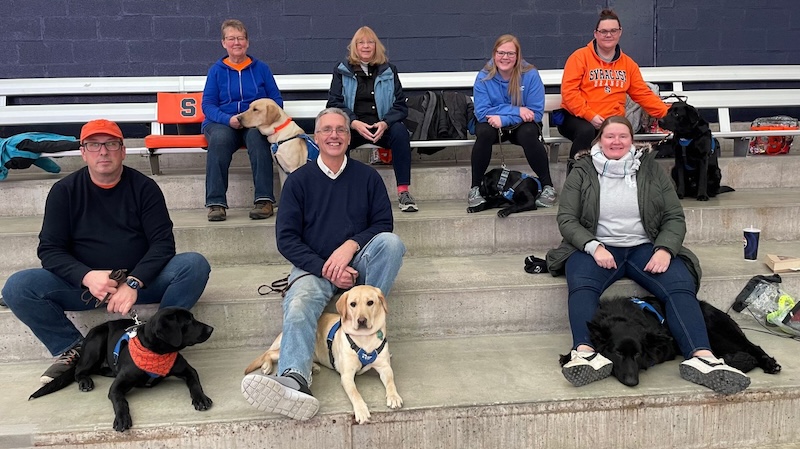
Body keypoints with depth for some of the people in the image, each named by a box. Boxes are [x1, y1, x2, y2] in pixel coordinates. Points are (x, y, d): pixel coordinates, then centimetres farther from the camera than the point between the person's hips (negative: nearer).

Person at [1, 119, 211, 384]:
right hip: (83, 283, 1)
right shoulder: (64, 191, 2)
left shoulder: (144, 187, -1)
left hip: (141, 280, -1)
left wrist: (133, 283, -25)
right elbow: (50, 250, -4)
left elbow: (163, 242, -8)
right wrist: (87, 277, -25)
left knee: (195, 265, -26)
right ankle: (72, 348, -3)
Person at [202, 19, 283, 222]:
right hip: (222, 123, 0)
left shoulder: (261, 68, 14)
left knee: (257, 136, -36)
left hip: (255, 123, 0)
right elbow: (207, 104, 4)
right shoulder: (216, 70, 12)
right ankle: (216, 203, -36)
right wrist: (228, 119, -16)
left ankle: (264, 199, -38)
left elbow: (276, 100, 11)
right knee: (220, 139, -35)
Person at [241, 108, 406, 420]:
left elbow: (384, 223, 4)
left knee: (391, 242, -29)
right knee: (299, 304, -34)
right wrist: (326, 269, -15)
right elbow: (286, 239, 0)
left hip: (358, 264, 2)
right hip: (313, 266, -1)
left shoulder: (367, 176, 10)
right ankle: (294, 380, -59)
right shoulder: (299, 180, 7)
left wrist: (350, 246, -16)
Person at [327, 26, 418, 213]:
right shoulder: (342, 71, 11)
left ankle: (403, 191, -30)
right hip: (352, 126, 0)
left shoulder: (388, 70, 14)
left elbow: (400, 105, 6)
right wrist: (355, 123, -18)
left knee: (400, 131, -31)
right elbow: (334, 104, 0)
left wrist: (384, 123, -15)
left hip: (382, 126, 1)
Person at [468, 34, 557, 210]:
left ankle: (547, 186, -20)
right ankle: (475, 188, -19)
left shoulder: (530, 75, -13)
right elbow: (482, 113, -17)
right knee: (484, 133, -33)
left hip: (521, 125, 0)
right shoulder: (484, 77, -10)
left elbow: (536, 113, -15)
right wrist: (516, 111, -23)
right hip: (493, 124, 1)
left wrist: (503, 118, -25)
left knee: (528, 133, -34)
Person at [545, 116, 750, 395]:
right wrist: (594, 247, -17)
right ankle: (585, 353, -51)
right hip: (597, 248, -1)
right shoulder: (582, 173, 8)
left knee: (680, 286, -27)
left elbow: (674, 217, 8)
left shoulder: (651, 169, 11)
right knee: (581, 286, -35)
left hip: (645, 247, 2)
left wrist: (664, 249, -12)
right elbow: (566, 219, 1)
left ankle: (701, 358, -40)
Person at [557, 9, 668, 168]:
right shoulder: (580, 57, -3)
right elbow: (568, 91, -10)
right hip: (577, 118, -3)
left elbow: (643, 94, 15)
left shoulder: (628, 63, 13)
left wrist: (667, 113, 2)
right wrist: (590, 116, -20)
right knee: (586, 131, -38)